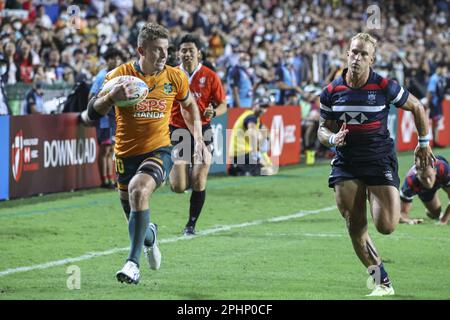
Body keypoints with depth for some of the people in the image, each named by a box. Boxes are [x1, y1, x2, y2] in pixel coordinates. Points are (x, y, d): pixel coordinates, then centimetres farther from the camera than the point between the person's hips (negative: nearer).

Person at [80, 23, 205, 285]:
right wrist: (112, 96, -26)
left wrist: (198, 138, 10)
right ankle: (150, 236, 50)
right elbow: (91, 114, -6)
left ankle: (133, 262, -30)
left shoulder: (175, 77, -2)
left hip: (159, 151, -2)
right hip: (126, 154, 2)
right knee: (134, 214, 10)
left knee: (139, 190, -32)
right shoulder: (121, 75, -7)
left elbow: (190, 105, 19)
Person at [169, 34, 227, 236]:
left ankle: (191, 224, 11)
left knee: (198, 183, -6)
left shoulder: (210, 77, -1)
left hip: (202, 131, 0)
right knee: (178, 186, -10)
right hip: (178, 131, 0)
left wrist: (213, 112, -18)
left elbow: (223, 105, 3)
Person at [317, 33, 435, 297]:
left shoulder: (385, 87, -9)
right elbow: (323, 129, 9)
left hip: (380, 160, -3)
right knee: (355, 227, -4)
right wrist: (332, 139, -13)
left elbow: (417, 107, 6)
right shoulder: (331, 92, -1)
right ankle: (382, 282, 10)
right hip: (346, 163, 3)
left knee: (386, 226, -13)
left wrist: (424, 143, 11)